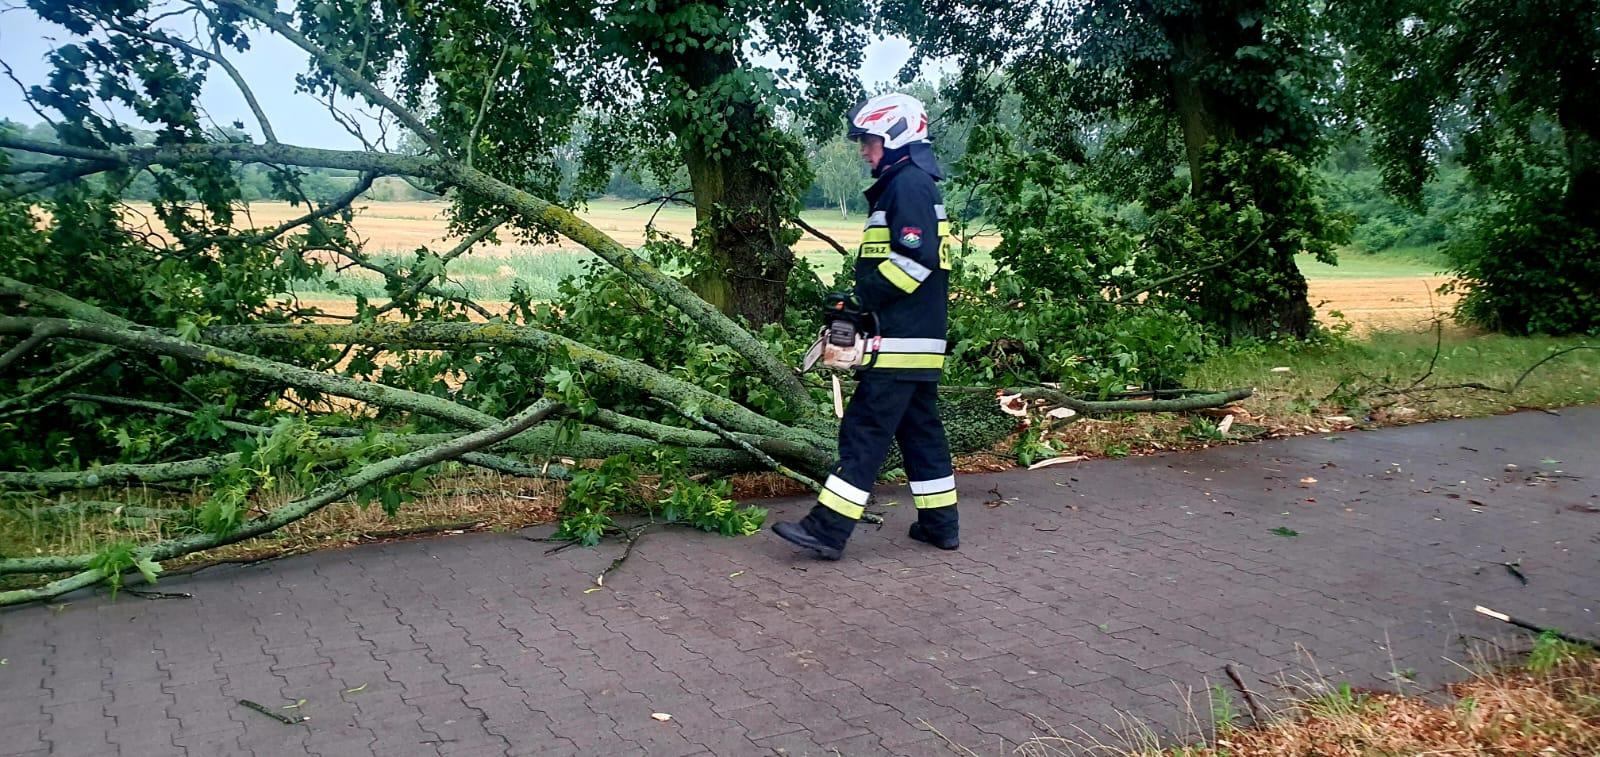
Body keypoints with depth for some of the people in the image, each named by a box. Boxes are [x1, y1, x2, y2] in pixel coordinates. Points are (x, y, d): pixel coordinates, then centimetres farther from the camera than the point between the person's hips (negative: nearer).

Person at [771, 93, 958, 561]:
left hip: (899, 341, -11)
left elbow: (915, 258, -23)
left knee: (865, 430, -10)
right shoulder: (910, 186, 21)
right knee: (919, 428, 14)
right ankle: (940, 524, 21)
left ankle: (828, 530, -8)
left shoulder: (909, 185, -11)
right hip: (920, 340, 11)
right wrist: (864, 300, 13)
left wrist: (865, 299, -15)